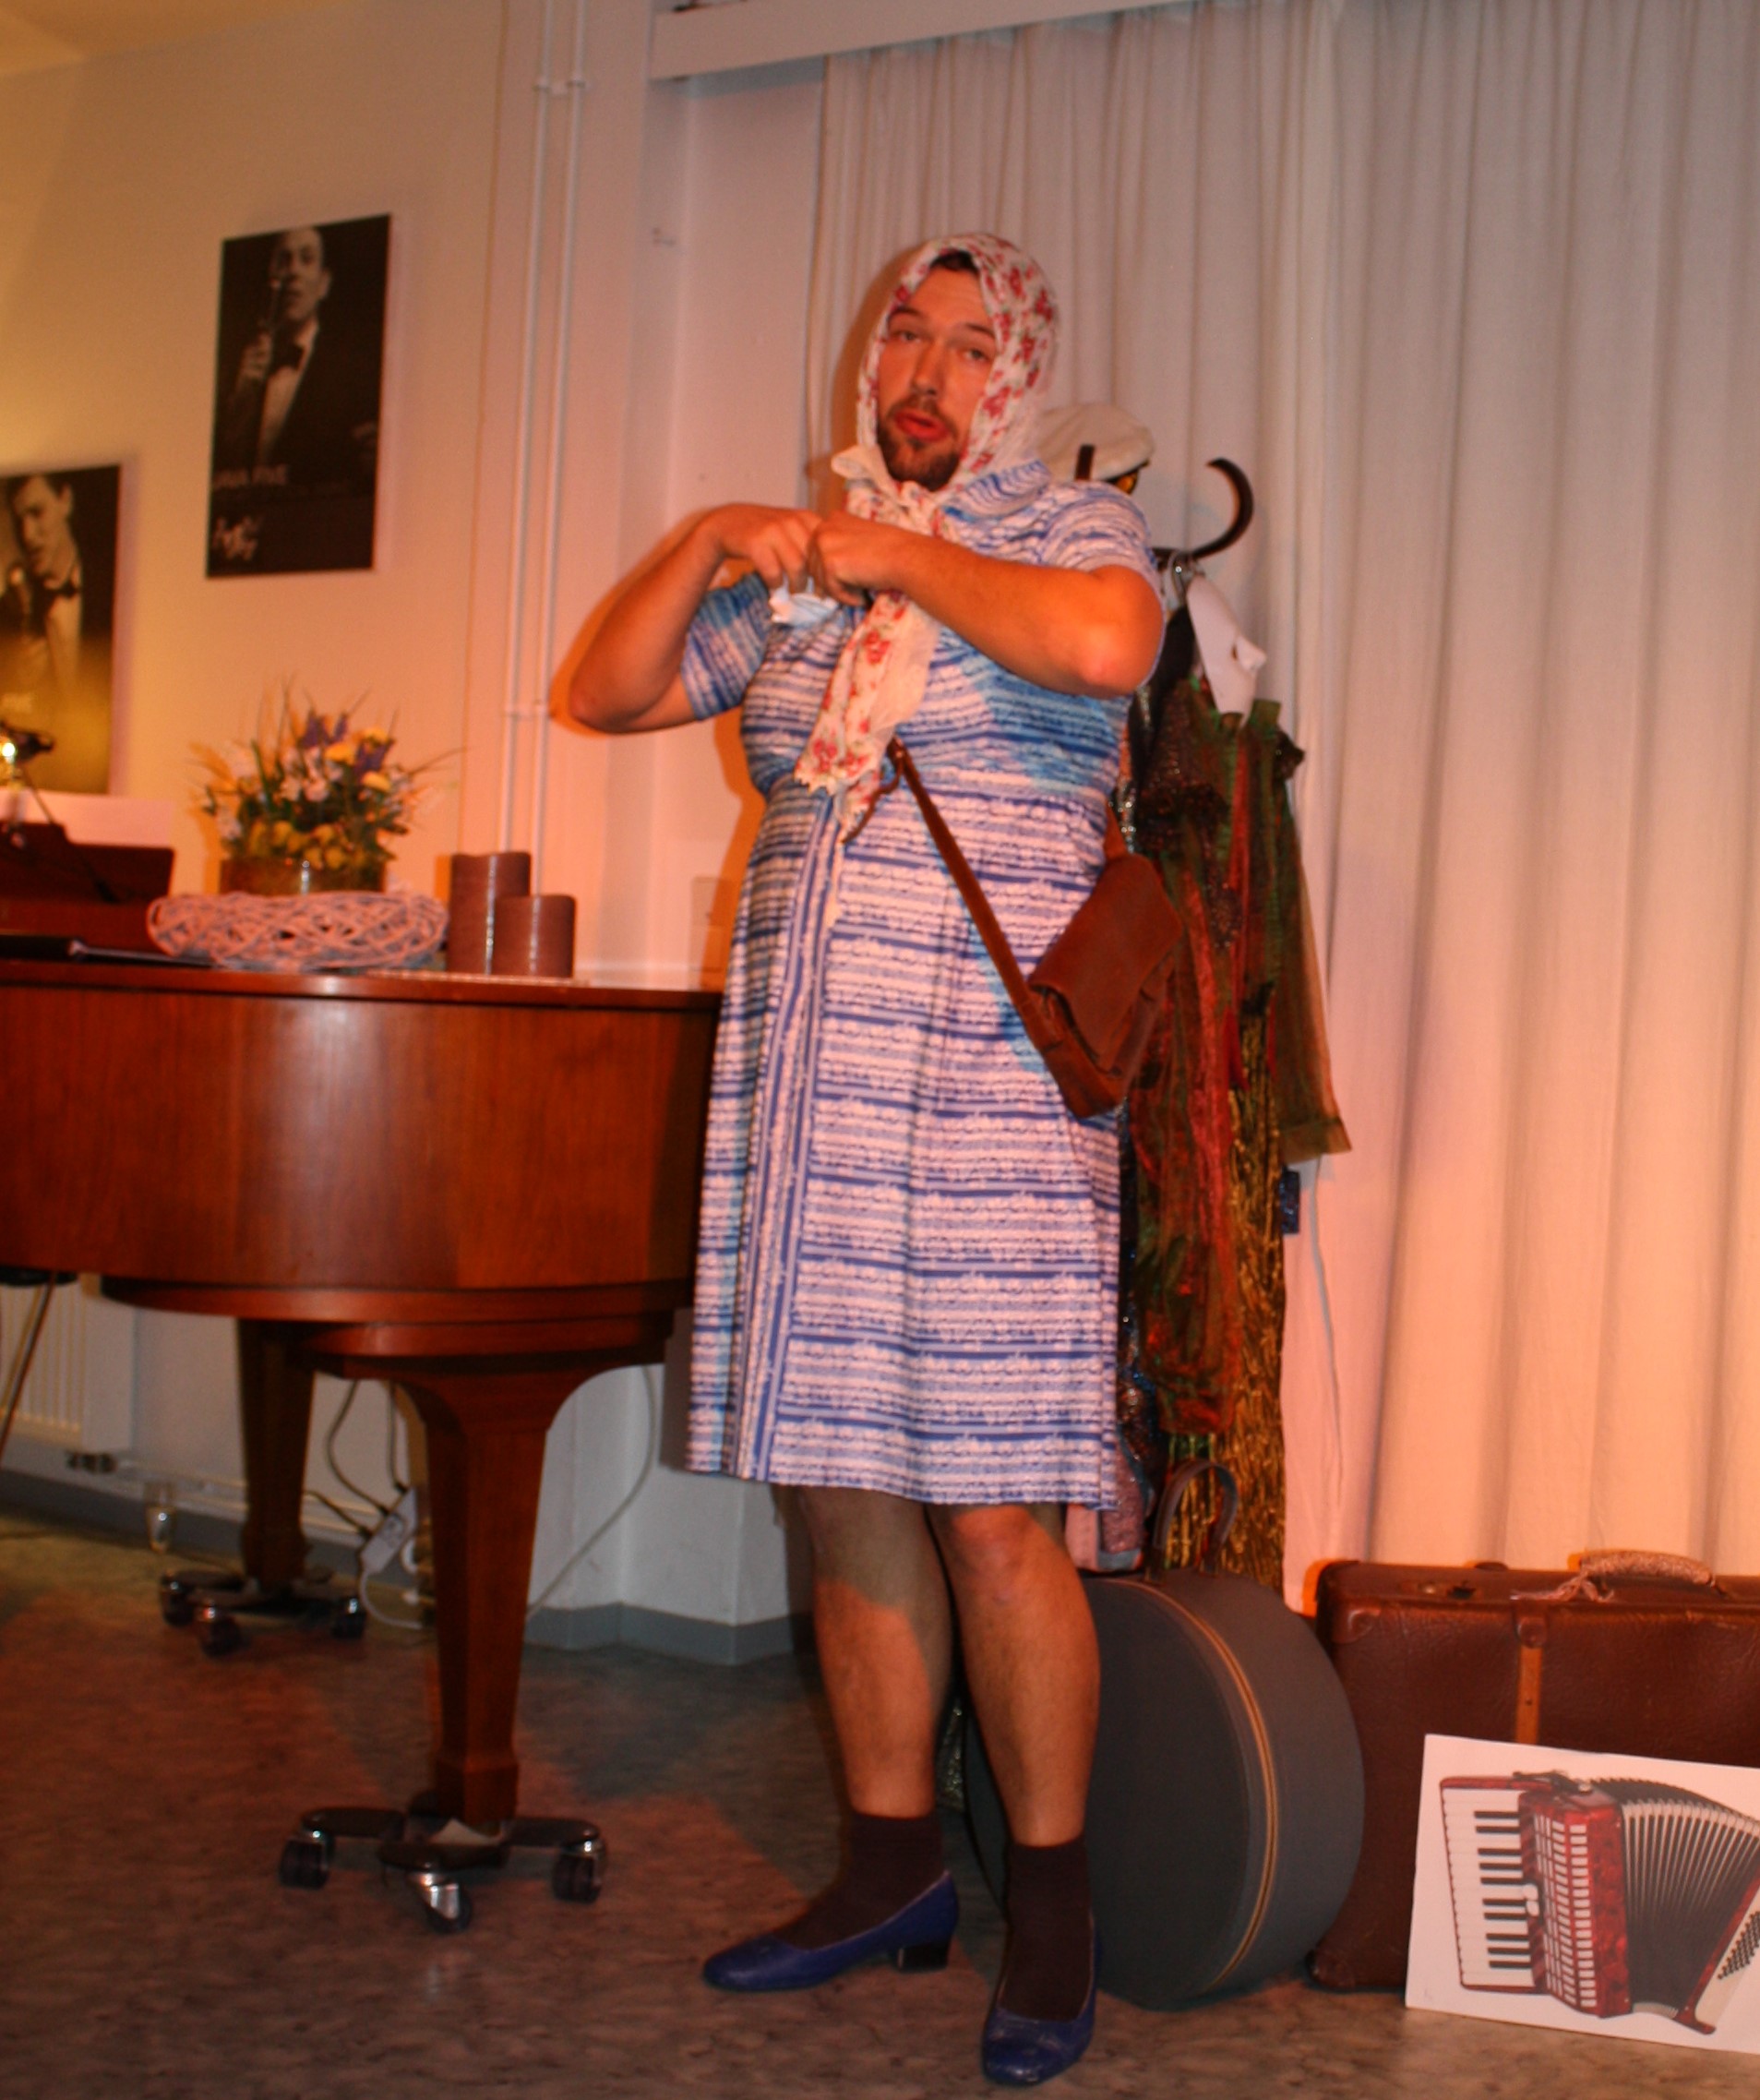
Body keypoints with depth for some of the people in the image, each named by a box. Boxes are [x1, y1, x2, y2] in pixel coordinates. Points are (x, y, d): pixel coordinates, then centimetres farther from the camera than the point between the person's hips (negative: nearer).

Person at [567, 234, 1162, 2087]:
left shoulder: (1072, 531, 3)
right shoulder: (796, 572, 18)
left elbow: (1104, 643, -21)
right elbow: (605, 694, 17)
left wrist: (897, 556, -9)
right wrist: (710, 541, 4)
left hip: (983, 1073, -5)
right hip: (803, 1072, 6)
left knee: (987, 1506, -8)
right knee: (842, 1487, 8)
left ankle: (1051, 1903, 6)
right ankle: (892, 1865, 21)